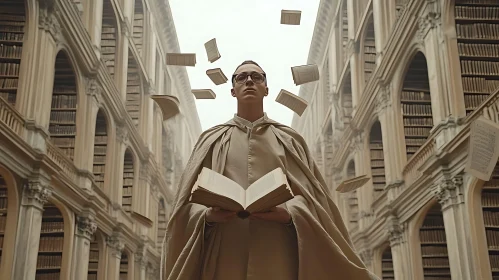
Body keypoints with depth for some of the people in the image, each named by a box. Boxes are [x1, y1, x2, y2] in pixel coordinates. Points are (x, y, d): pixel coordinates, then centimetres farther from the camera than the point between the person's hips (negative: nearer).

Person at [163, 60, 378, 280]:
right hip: (224, 258, 0)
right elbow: (188, 203, 9)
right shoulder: (212, 140, 16)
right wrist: (207, 215, -12)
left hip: (280, 258, 0)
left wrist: (290, 213, -14)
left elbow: (313, 198, 7)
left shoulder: (290, 140, 16)